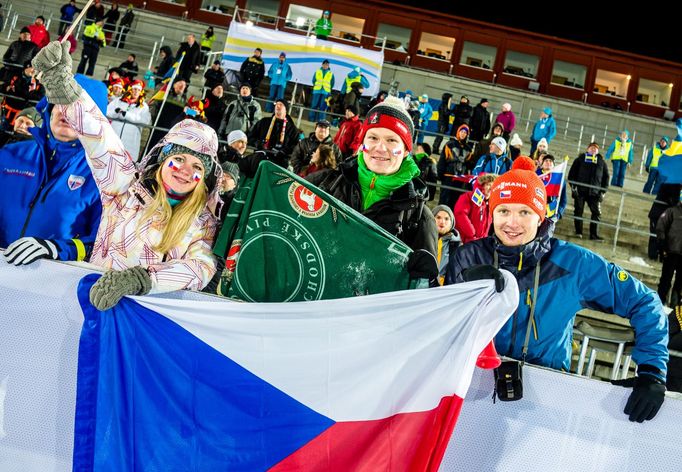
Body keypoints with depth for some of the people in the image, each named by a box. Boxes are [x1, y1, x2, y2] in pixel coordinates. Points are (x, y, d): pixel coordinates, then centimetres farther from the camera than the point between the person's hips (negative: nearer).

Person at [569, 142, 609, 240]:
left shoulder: (601, 162, 14)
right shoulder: (580, 159, 9)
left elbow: (606, 177, 14)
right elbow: (572, 172, 5)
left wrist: (603, 191, 5)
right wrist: (573, 185, -7)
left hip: (595, 192, 1)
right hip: (580, 190, -1)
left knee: (597, 213, -4)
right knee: (578, 211, 1)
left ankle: (594, 234, 0)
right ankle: (578, 232, 9)